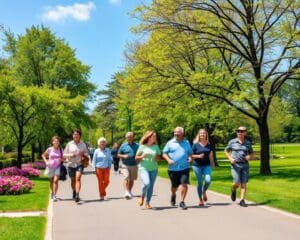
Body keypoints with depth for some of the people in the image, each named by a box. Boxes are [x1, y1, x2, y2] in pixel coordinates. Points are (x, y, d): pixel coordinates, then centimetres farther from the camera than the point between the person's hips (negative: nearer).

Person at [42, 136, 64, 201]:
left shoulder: (60, 150, -1)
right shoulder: (49, 149, -3)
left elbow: (63, 158, 9)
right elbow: (43, 155, 10)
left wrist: (61, 159, -14)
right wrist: (46, 161, -4)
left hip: (57, 167, -1)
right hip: (50, 167, 1)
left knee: (56, 180, -15)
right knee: (51, 181, 13)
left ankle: (54, 195, -15)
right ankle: (52, 193, 36)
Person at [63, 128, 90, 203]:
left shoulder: (83, 145, 3)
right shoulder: (69, 144, 1)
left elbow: (87, 154, 12)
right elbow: (64, 154, 5)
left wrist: (84, 154, -11)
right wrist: (70, 155, -15)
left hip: (79, 164, -1)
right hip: (71, 164, 1)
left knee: (78, 178, -20)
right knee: (73, 180, 13)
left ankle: (77, 195, -28)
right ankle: (74, 192, 40)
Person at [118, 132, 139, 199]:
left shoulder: (136, 145, 6)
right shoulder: (123, 145, 4)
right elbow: (118, 154, 7)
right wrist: (123, 156, -12)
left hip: (134, 165, 2)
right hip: (125, 165, -2)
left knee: (131, 180, 11)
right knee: (126, 178, -18)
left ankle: (130, 192, 28)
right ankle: (126, 192, -24)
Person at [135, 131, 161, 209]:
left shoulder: (156, 147, 7)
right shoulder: (142, 146, 0)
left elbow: (159, 157, 12)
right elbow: (136, 158, 5)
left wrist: (156, 157, -9)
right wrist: (142, 156, -14)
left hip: (153, 169, 3)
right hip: (144, 168, -3)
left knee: (151, 186, 3)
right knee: (146, 183, -21)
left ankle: (147, 203, 17)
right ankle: (142, 197, 7)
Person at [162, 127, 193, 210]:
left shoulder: (186, 143, 11)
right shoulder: (170, 143, 4)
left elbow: (190, 153, 20)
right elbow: (164, 153, 4)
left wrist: (190, 157, -2)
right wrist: (168, 159, -14)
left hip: (184, 168, 1)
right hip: (173, 168, -1)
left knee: (184, 184, -14)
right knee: (174, 186, 11)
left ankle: (182, 202, -4)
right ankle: (173, 195, 45)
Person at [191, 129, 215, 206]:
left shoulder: (208, 145, 8)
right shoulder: (195, 145, -2)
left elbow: (211, 155, 13)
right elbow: (191, 156, -1)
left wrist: (212, 164, 14)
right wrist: (198, 156, -17)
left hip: (207, 165, 2)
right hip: (197, 166, -2)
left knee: (208, 180, -15)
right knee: (200, 182, 2)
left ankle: (204, 192, 18)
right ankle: (200, 200, 17)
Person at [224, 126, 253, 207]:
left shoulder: (248, 143, 4)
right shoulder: (232, 142, -1)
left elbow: (251, 153, 16)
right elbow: (226, 151, 9)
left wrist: (250, 156, -7)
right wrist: (230, 158, -8)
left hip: (245, 165, 2)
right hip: (235, 165, -2)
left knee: (244, 183, -2)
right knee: (237, 183, -11)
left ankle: (242, 201, 4)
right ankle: (233, 190, 23)